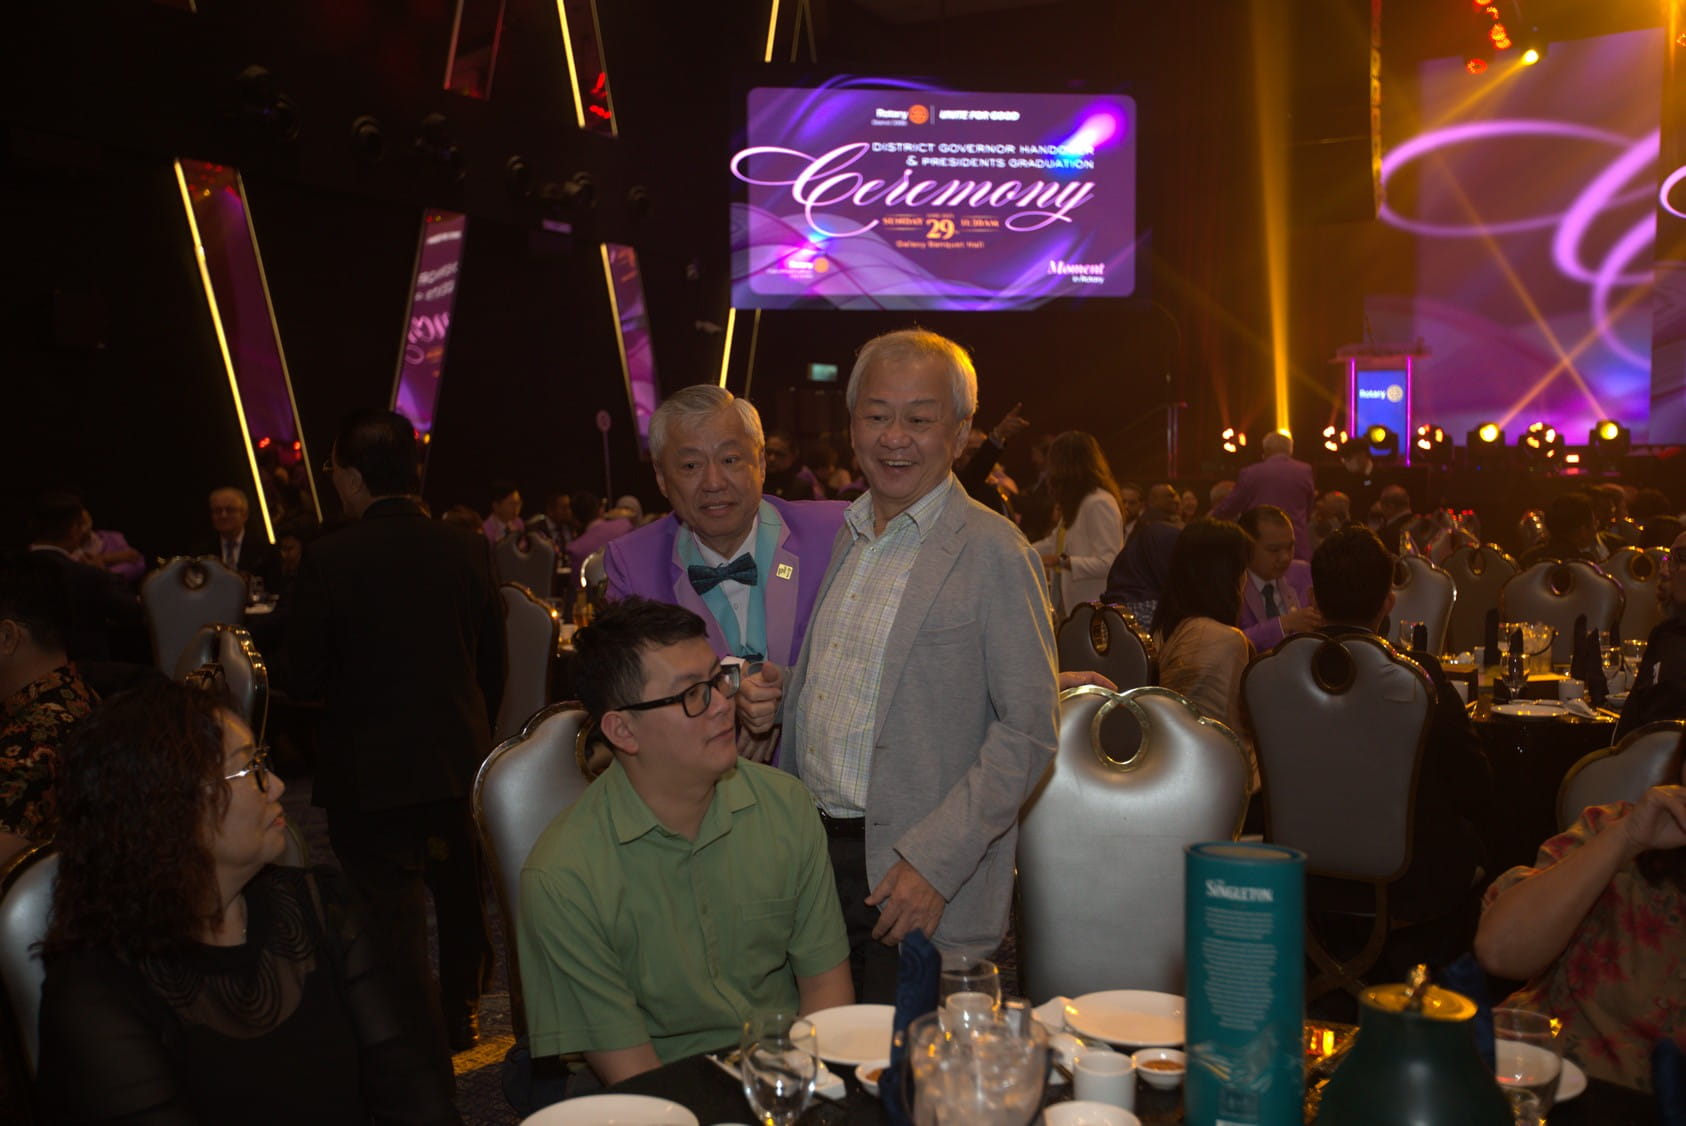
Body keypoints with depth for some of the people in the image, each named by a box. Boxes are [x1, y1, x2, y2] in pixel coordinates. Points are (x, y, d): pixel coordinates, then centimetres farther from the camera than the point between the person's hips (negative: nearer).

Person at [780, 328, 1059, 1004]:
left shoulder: (993, 553, -10)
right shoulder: (836, 538, 11)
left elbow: (1027, 733, -13)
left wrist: (934, 863, -18)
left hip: (919, 887, -5)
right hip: (811, 854, 6)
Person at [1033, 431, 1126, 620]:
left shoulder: (1100, 503, -15)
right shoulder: (1077, 503, 16)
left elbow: (1108, 563, -21)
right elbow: (1053, 544, 26)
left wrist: (1063, 561, -25)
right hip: (1071, 607, 9)